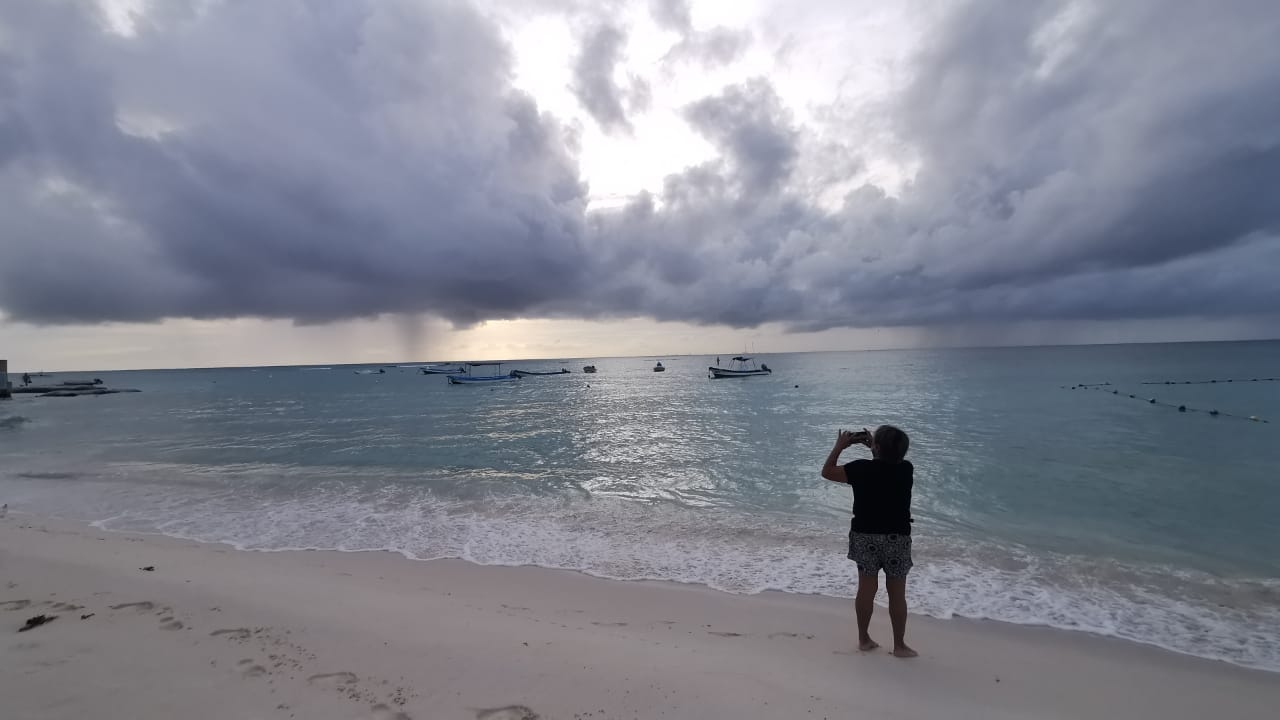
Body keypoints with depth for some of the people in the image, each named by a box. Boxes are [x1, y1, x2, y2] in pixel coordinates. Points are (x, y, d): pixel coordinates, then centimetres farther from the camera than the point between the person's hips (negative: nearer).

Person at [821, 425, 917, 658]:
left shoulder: (862, 468, -15)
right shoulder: (906, 469, -8)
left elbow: (827, 472, -6)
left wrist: (840, 446, 1)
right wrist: (873, 445, 14)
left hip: (866, 536, 0)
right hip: (897, 538, 0)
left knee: (866, 589, 11)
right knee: (897, 593, 11)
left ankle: (864, 639, 24)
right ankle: (899, 645, 21)